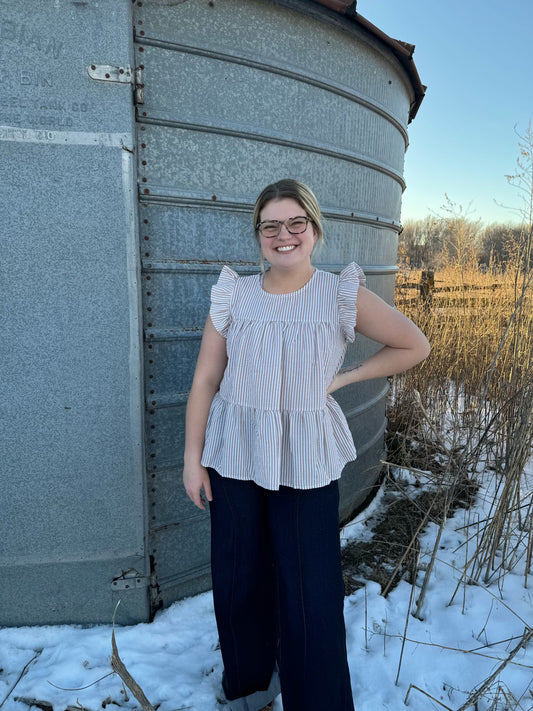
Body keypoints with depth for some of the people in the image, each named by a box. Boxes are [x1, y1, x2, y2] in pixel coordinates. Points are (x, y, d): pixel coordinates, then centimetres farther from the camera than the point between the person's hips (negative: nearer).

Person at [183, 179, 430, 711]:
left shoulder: (342, 296, -7)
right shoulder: (234, 295, -2)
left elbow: (414, 347, 2)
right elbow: (205, 379, 0)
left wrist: (341, 378, -3)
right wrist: (192, 459, -1)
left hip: (306, 464, -2)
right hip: (233, 457, 3)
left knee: (310, 598, 3)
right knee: (238, 582, 16)